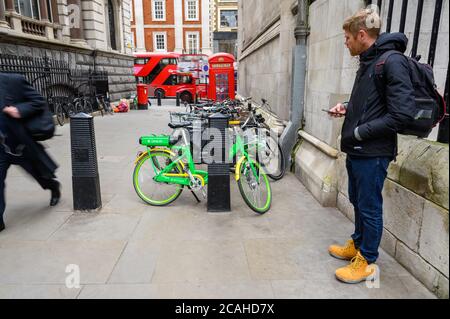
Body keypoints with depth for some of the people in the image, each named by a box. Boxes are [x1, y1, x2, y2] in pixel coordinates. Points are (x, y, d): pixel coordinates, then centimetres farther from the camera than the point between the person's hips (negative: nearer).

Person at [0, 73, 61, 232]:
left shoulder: (13, 81, -12)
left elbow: (39, 102, -11)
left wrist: (19, 110, -26)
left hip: (22, 143, -3)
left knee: (38, 171, 17)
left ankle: (53, 186, 49)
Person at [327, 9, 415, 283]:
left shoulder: (392, 62, -15)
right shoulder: (368, 63, 13)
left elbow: (402, 113, -22)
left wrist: (359, 132, -18)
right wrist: (347, 108, 7)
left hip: (372, 153, -9)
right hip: (356, 150, 9)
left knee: (370, 208, 4)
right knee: (358, 201, 20)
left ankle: (367, 262, 20)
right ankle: (357, 245, 38)